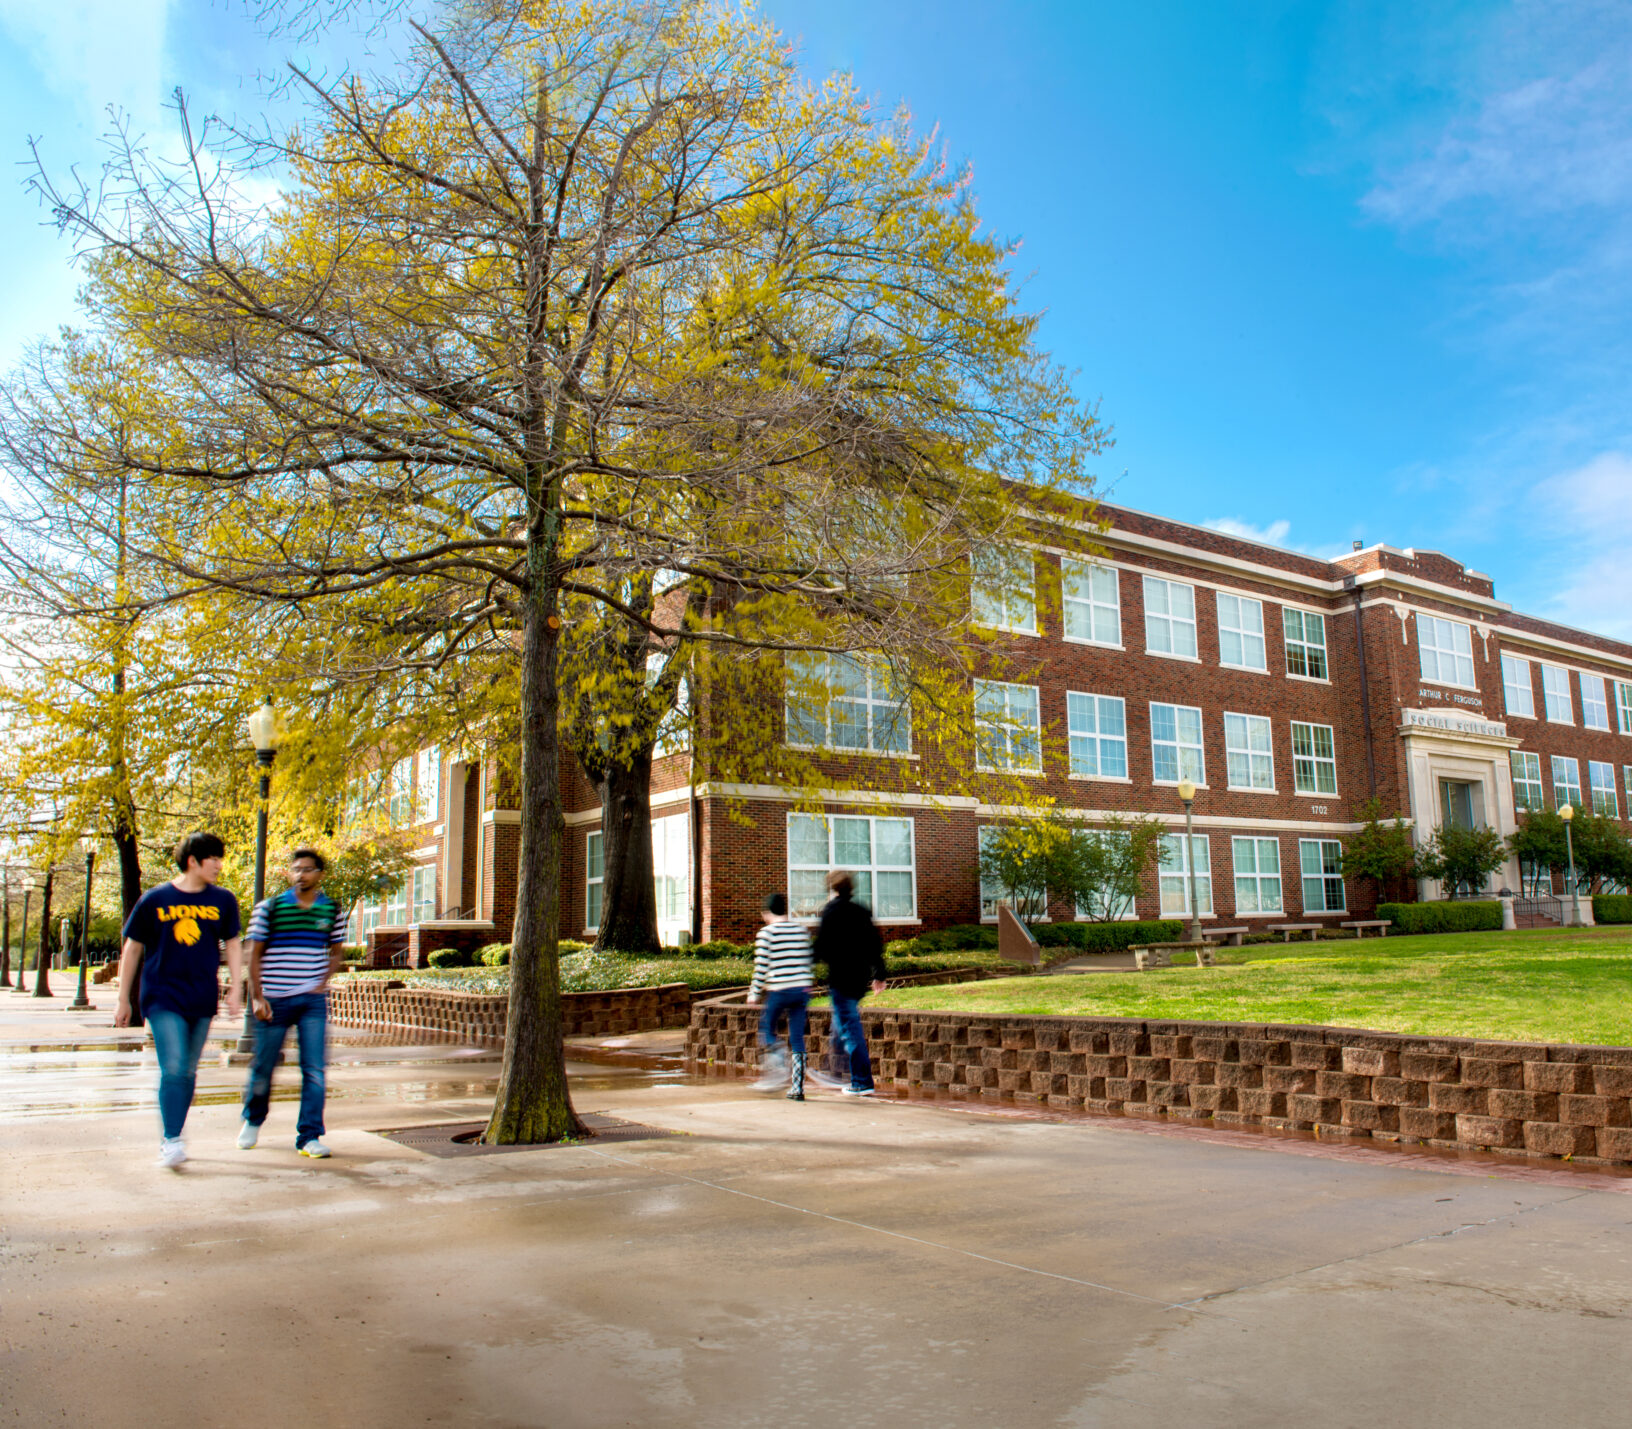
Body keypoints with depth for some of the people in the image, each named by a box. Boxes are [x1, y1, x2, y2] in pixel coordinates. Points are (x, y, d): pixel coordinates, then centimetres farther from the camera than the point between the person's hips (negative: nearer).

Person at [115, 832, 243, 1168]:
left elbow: (232, 944, 12)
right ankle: (171, 1141, -9)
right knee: (173, 1068, -14)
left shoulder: (223, 901, 4)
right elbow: (132, 948, 6)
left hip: (202, 1000, 3)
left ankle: (172, 1140, 24)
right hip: (163, 998, -3)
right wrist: (124, 999, 7)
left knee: (188, 1071, 10)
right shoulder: (154, 900, -2)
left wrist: (235, 989, 2)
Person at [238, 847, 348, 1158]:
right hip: (274, 1000, -1)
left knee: (314, 1071, -4)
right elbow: (254, 954, 1)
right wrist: (257, 997, -6)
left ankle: (309, 1136, 3)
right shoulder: (269, 908, -1)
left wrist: (323, 982, 1)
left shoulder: (332, 910, 5)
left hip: (313, 1001, 1)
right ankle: (253, 1121, 36)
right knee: (263, 1067, 10)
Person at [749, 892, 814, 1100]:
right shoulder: (801, 930, 9)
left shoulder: (766, 933, -5)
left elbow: (761, 967, -6)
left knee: (767, 1029, 17)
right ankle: (797, 1087, 4)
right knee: (797, 1036, 7)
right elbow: (807, 960, 14)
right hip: (802, 989, 4)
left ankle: (777, 1068, -4)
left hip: (778, 990, -4)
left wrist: (754, 993, 3)